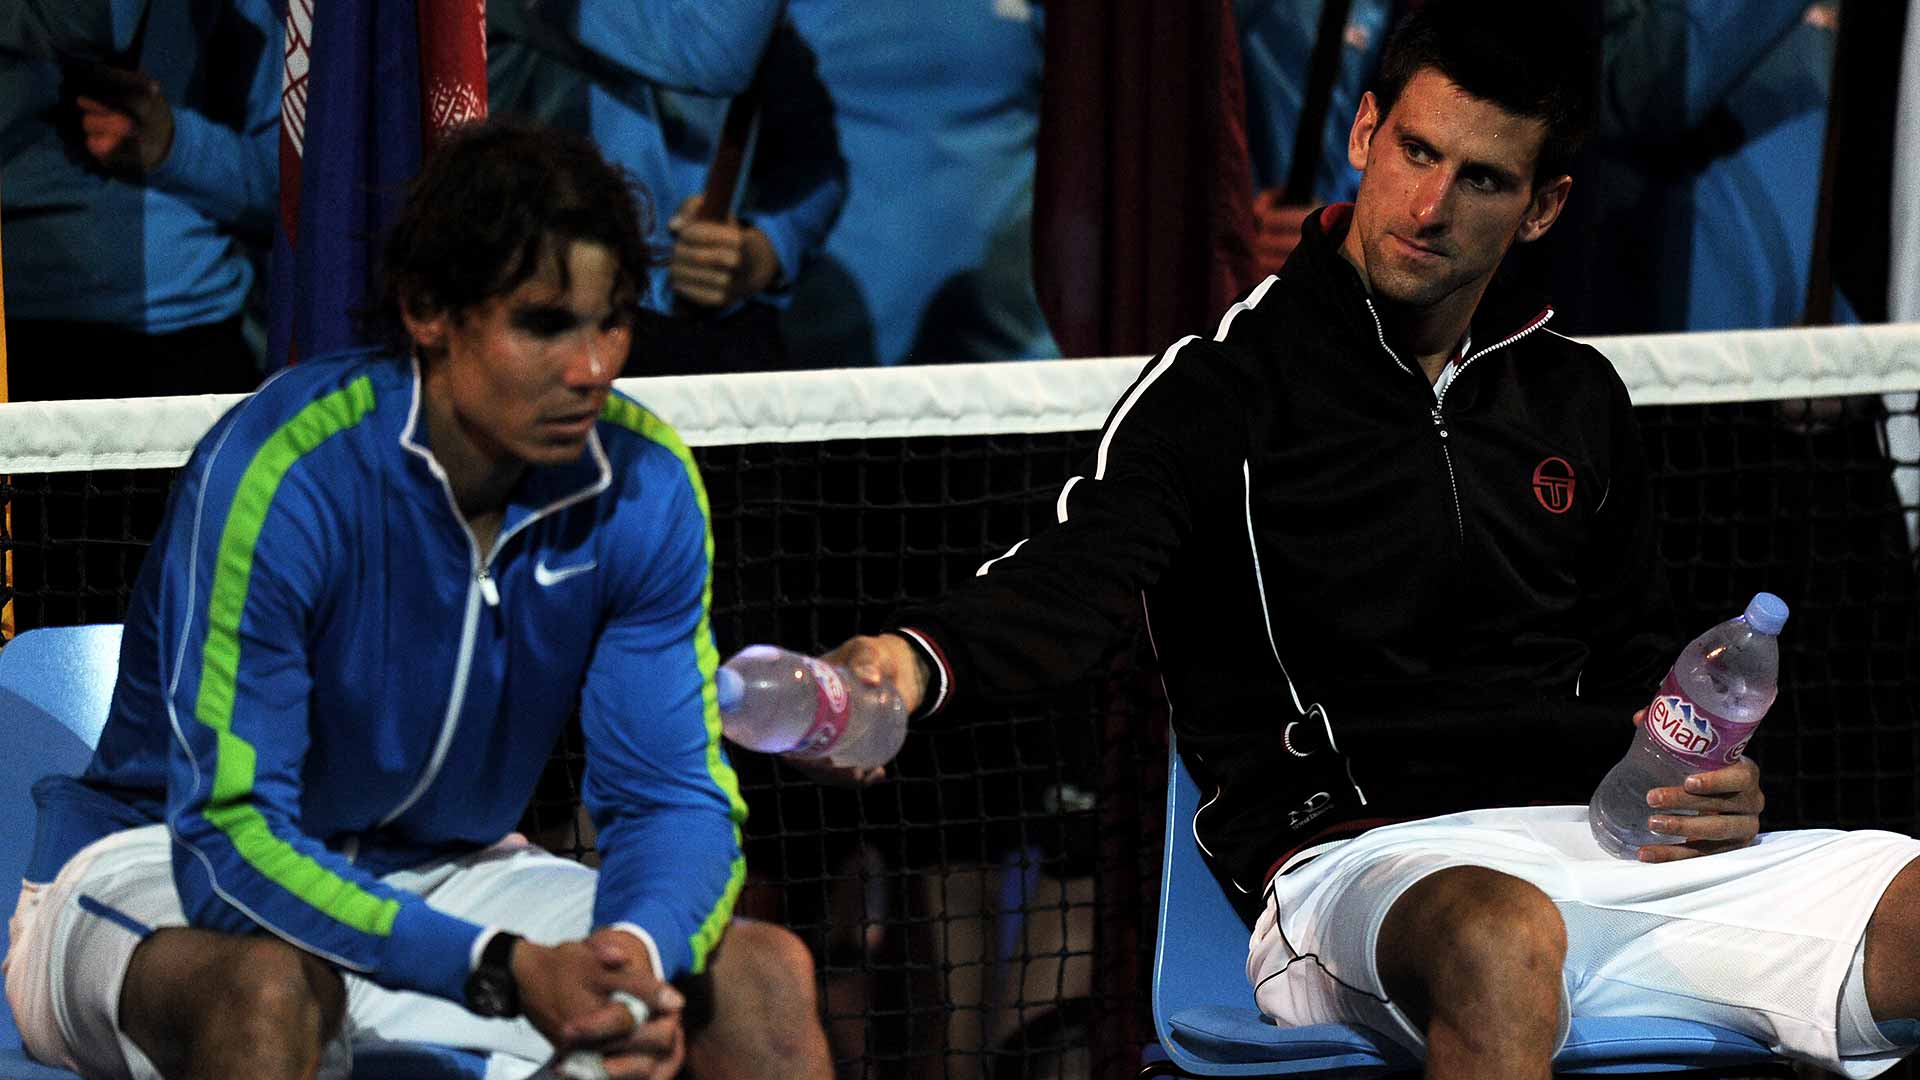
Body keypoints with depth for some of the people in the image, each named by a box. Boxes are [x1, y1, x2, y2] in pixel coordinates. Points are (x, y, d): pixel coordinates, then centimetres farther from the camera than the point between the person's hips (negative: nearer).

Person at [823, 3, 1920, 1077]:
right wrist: (919, 657, -37)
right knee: (1500, 939, -44)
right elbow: (1077, 573, -14)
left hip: (1608, 838, 5)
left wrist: (1713, 788, 8)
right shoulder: (1224, 389, 3)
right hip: (1362, 859, -5)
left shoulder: (1578, 399, 21)